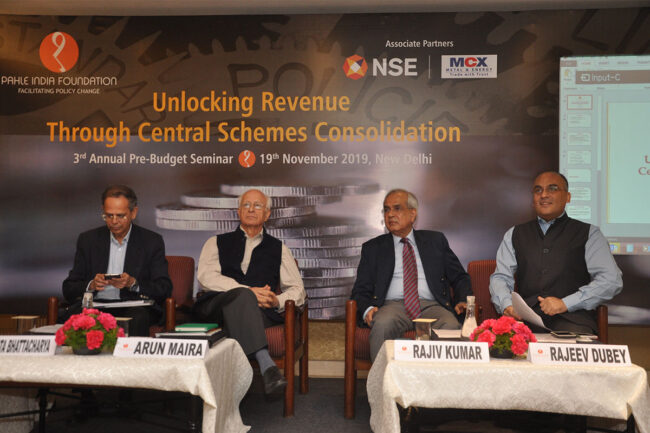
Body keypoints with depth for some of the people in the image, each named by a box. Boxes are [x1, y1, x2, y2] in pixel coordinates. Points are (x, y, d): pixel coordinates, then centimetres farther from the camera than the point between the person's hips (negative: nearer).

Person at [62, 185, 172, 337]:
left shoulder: (152, 241, 8)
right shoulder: (88, 239, 14)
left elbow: (164, 289, 1)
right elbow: (68, 288, 11)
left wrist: (133, 283, -15)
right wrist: (91, 285, -11)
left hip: (134, 307, -2)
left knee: (137, 318, -36)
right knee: (77, 313, -31)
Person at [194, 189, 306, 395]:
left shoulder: (279, 249, 25)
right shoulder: (216, 243, 21)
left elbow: (297, 290, 18)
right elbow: (206, 277, 0)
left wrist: (277, 301, -7)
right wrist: (249, 291, -14)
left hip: (260, 310, 0)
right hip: (214, 306, 0)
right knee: (242, 296, -36)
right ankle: (266, 366, -50)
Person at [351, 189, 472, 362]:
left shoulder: (435, 240, 21)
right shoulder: (372, 248, 18)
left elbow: (460, 277, 21)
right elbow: (361, 289, 13)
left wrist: (463, 301, 0)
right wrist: (367, 309, -10)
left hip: (431, 306, 1)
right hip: (393, 306, 0)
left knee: (452, 326, -33)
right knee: (382, 324, -35)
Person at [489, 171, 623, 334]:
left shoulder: (588, 233, 12)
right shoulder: (514, 234, 20)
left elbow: (612, 281, 2)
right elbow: (500, 277, 13)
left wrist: (565, 303, -10)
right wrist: (507, 305, -10)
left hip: (572, 317, -1)